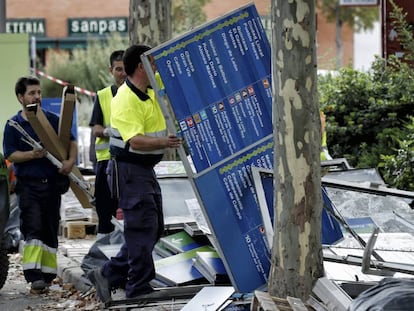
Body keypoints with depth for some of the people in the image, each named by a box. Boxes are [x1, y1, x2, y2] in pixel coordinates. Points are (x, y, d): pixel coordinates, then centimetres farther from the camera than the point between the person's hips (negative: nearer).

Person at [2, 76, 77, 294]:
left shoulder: (53, 119, 8)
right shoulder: (13, 124, 1)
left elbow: (71, 142, 11)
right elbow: (10, 155, -4)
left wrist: (70, 161, -8)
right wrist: (32, 155, -20)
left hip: (52, 183, 4)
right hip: (28, 185, -3)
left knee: (51, 231, 8)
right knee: (33, 229, -14)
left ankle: (47, 275, 18)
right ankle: (34, 277, -20)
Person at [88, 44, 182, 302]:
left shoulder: (151, 92, 11)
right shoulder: (126, 99, -20)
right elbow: (135, 141, -30)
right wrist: (163, 143, -42)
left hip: (146, 168, 10)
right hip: (129, 168, -10)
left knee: (154, 228, 13)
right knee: (142, 226, -8)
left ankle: (110, 274, 18)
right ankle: (139, 286, 1)